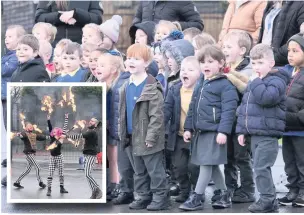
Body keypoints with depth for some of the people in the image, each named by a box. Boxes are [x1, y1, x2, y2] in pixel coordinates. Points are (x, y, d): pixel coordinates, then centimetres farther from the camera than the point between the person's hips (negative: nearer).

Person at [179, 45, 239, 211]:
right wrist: (188, 128, 14)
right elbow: (192, 108, 19)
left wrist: (223, 131, -23)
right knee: (212, 165, 13)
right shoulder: (200, 84, 15)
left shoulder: (225, 85, -9)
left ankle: (196, 198, -2)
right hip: (199, 131, 8)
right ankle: (225, 195, 24)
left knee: (207, 164, -5)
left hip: (214, 132, -8)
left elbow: (228, 110, -16)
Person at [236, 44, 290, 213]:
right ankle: (270, 200, 20)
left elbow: (266, 97, -31)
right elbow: (244, 107, 19)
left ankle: (267, 200, -4)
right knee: (262, 168, 12)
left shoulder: (276, 81, -11)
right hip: (254, 134, 9)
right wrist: (242, 130, 14)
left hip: (268, 135, -9)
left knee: (261, 168, -11)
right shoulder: (254, 84, 17)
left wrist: (257, 83, -17)